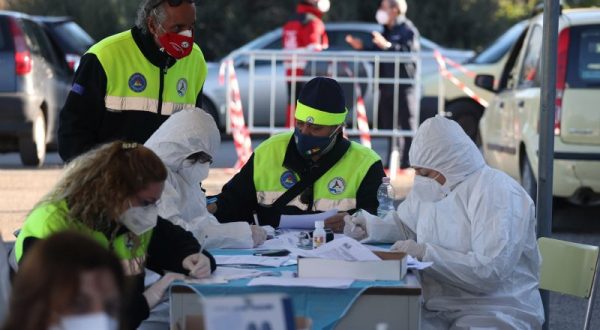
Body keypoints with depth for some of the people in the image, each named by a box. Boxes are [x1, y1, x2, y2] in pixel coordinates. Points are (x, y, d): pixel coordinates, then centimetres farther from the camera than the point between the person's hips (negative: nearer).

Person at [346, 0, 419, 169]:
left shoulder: (408, 30, -6)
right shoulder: (386, 31, 21)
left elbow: (410, 52, -22)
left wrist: (387, 45, -31)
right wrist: (361, 48, 12)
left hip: (403, 87, -9)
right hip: (387, 86, 9)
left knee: (407, 126, -7)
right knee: (387, 126, 11)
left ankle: (407, 164, -7)